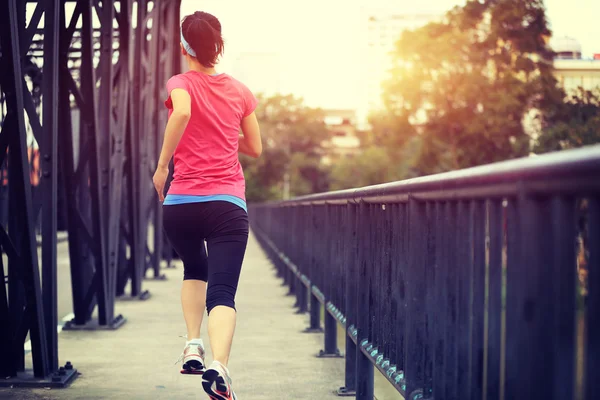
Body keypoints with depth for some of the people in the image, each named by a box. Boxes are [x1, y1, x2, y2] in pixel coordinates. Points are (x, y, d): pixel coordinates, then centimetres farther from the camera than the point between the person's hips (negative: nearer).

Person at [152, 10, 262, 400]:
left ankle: (193, 346, 14)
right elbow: (255, 148, 16)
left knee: (195, 271, 28)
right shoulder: (239, 90, 11)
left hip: (181, 202, 0)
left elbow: (181, 112, -22)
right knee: (223, 292, -8)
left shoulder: (181, 83, 2)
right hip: (228, 203, 0)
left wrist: (162, 165, -14)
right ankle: (219, 365, -32)